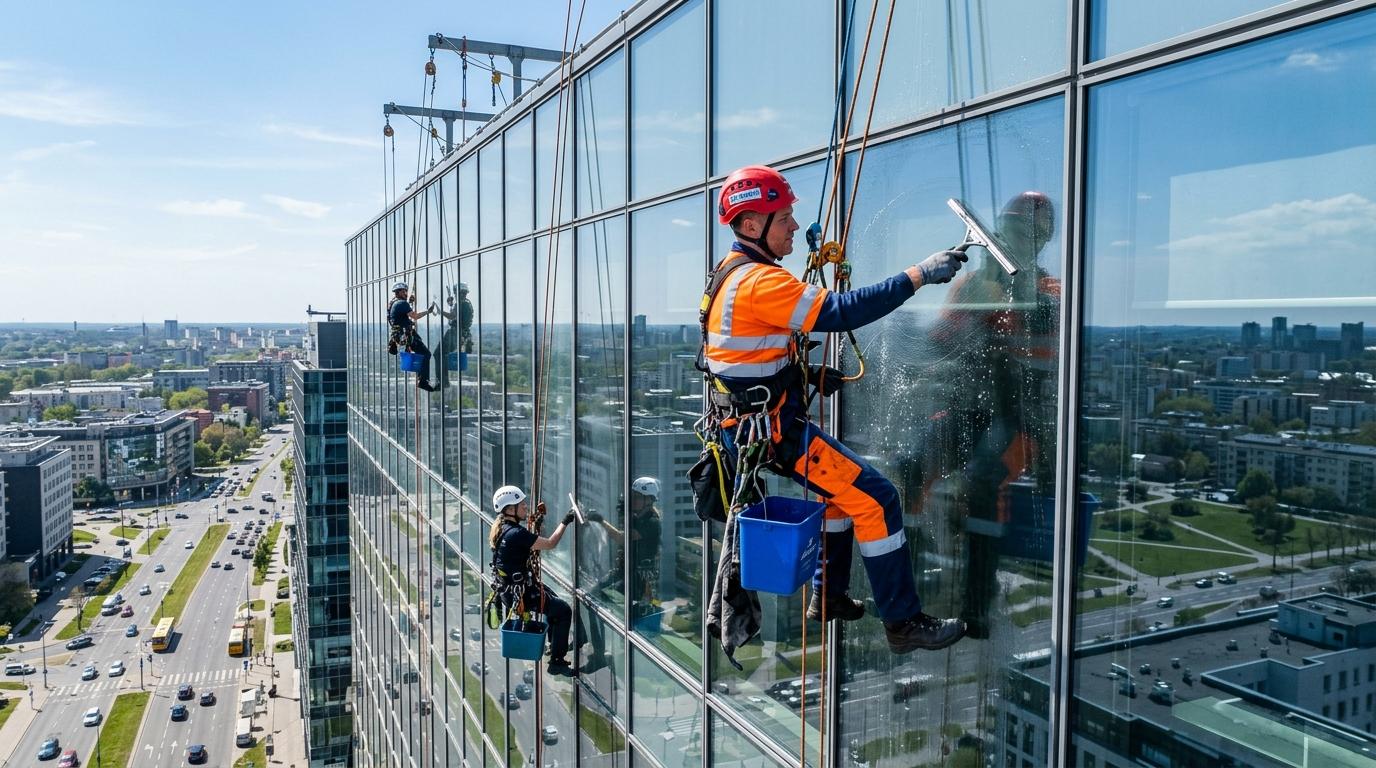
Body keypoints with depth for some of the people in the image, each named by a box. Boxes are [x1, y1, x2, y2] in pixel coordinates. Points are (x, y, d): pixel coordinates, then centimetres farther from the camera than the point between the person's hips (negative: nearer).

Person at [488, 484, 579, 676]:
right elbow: (550, 544, -23)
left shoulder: (500, 527, 1)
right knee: (564, 611, -2)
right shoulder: (516, 534, -28)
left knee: (552, 597, 28)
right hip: (519, 594, -10)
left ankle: (555, 644, 42)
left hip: (506, 587, 10)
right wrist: (564, 523, -11)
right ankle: (556, 662, 3)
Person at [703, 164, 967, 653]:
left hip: (753, 423, 11)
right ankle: (903, 622, -1)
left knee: (844, 485, 25)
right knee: (875, 498, -8)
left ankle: (829, 595, 33)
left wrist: (807, 373, 7)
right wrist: (919, 275, -25)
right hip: (773, 429, -11)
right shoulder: (760, 281, -21)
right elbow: (841, 311, -28)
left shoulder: (733, 273, 12)